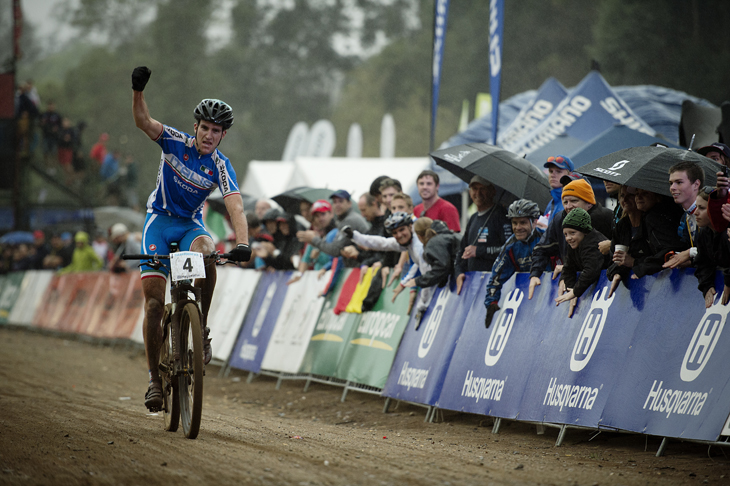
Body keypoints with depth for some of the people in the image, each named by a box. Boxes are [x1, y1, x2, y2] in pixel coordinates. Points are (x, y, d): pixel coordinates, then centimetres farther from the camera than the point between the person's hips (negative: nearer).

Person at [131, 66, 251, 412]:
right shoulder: (175, 142, -11)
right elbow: (143, 122, -26)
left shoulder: (221, 168, -12)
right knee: (154, 302, -11)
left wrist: (243, 243, -43)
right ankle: (154, 379, -3)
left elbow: (235, 207, -25)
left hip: (191, 225, 0)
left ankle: (201, 330, -21)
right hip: (160, 221, 0)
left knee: (206, 254, -37)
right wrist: (138, 91, -45)